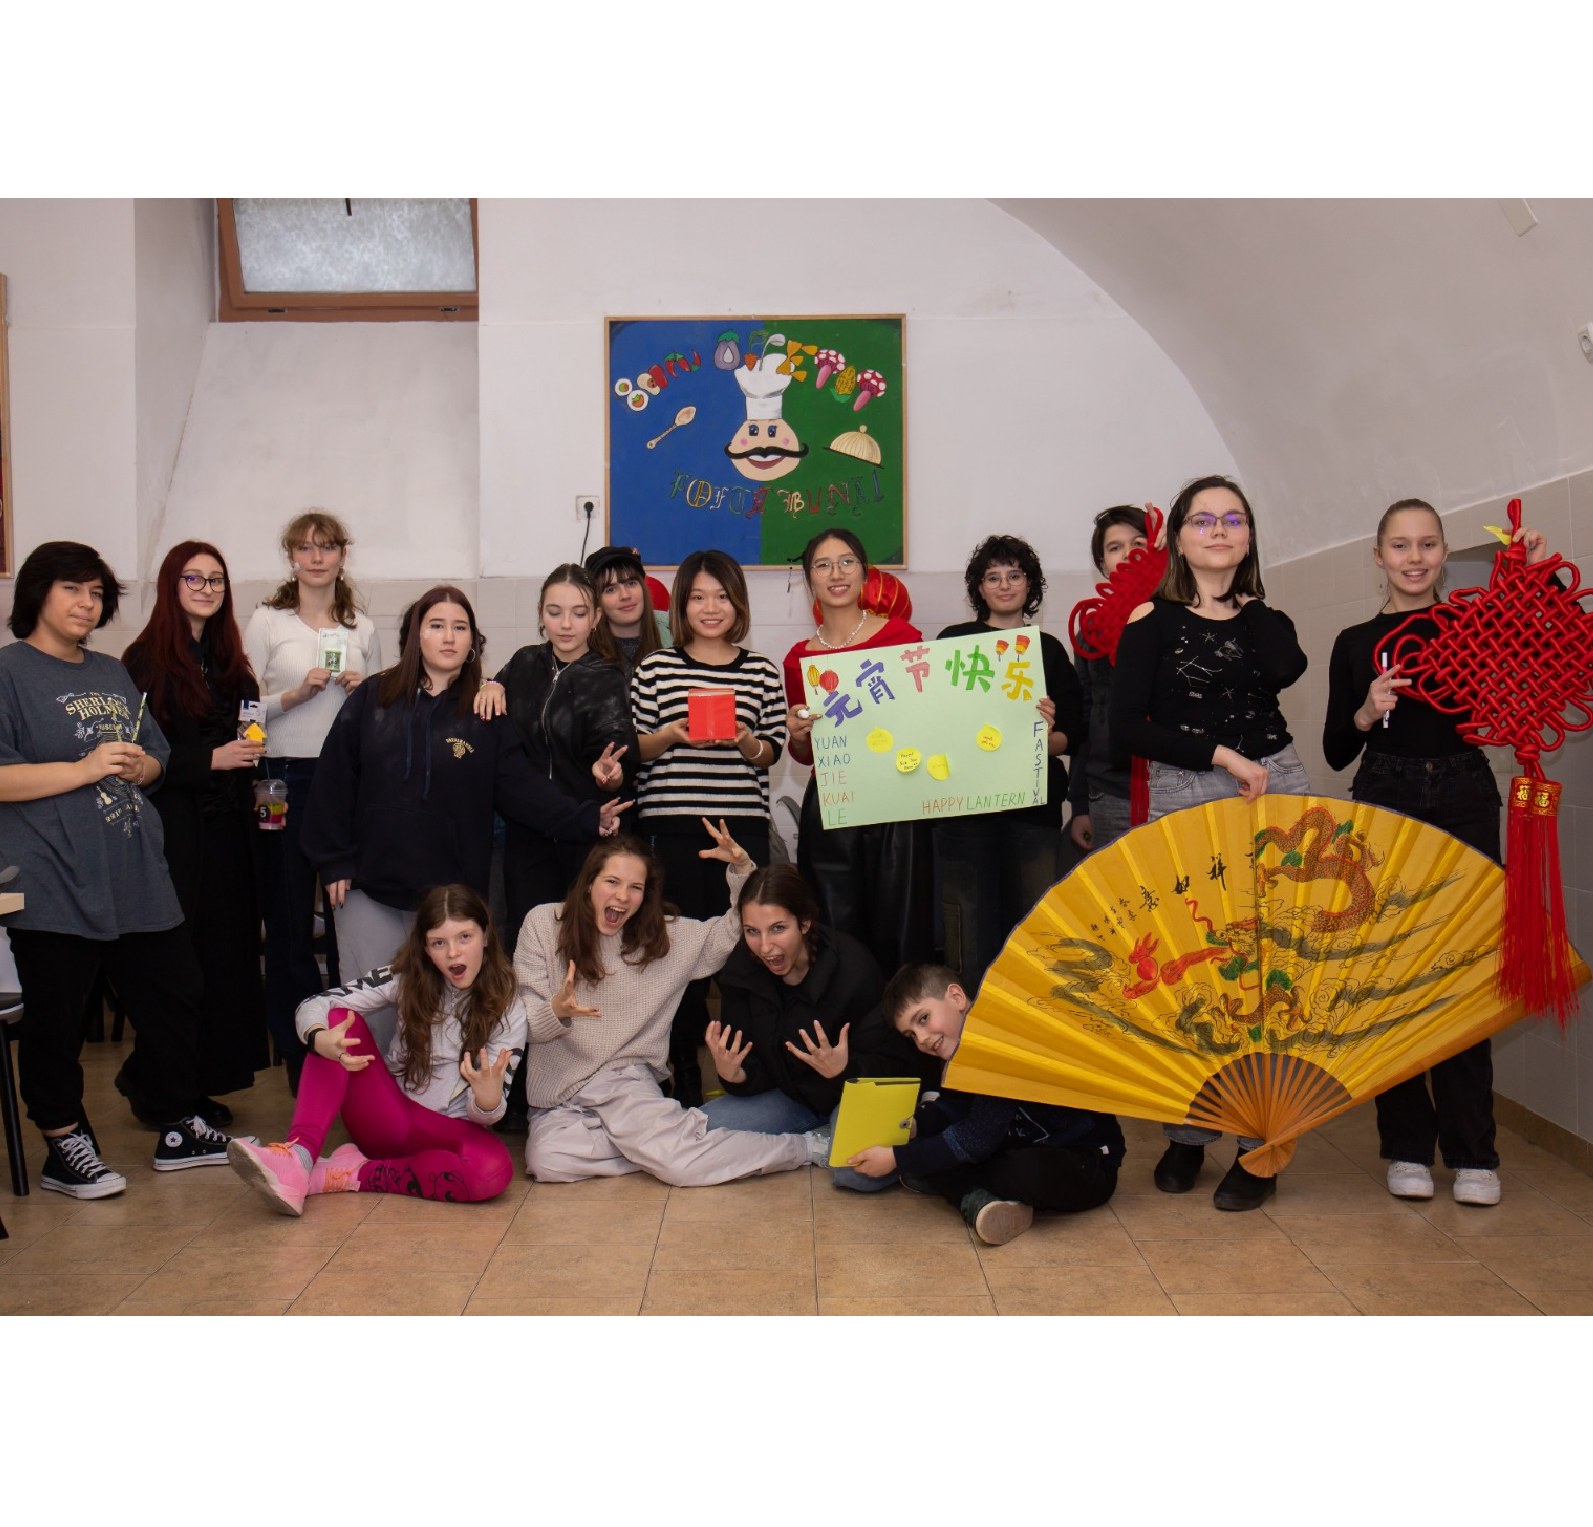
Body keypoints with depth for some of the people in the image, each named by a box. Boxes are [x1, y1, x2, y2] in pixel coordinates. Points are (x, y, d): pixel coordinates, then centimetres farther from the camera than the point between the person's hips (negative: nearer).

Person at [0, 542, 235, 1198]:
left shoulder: (113, 673, 19)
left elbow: (157, 760, 24)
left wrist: (137, 766, 1)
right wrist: (86, 768, -18)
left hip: (136, 876, 7)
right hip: (53, 883, -7)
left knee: (174, 994, 11)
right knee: (55, 1018, 0)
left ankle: (178, 1129, 25)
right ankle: (64, 1147, 17)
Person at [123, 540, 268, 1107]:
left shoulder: (227, 659, 14)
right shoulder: (148, 660, -6)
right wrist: (209, 759, -17)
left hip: (227, 827, 7)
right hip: (176, 831, -7)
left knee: (227, 949, 8)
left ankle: (210, 1079, 18)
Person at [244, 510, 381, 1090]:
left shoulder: (362, 627, 13)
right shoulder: (267, 621, 4)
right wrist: (296, 694, -14)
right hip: (287, 778, -2)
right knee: (290, 911, 0)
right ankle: (296, 1048, 12)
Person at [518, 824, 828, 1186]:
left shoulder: (664, 935, 1)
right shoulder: (543, 923, -4)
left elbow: (738, 928, 3)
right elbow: (523, 1023, -6)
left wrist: (742, 868, -14)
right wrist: (556, 1010, -30)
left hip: (624, 1077, -1)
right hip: (556, 1085, 1)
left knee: (677, 1162, -26)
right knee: (546, 1160, -30)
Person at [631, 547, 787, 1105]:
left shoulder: (761, 670, 9)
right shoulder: (655, 667, 7)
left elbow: (772, 751, 10)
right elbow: (631, 747, 8)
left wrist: (745, 743, -11)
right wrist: (671, 735, -10)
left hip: (742, 824, 1)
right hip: (671, 826, -1)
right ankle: (683, 1067, 14)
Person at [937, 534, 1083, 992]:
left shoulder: (1049, 649, 14)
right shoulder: (954, 641, 10)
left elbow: (1071, 736, 10)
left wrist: (1048, 737, -11)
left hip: (1033, 804, 1)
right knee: (971, 930, -4)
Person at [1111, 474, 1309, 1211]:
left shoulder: (1269, 620, 13)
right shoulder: (1150, 622, 1)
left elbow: (1281, 673, -6)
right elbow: (1126, 730, -9)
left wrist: (1245, 607, 5)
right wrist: (1220, 754, -14)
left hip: (1275, 793, 2)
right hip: (1180, 803, -2)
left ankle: (1260, 1144, 12)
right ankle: (1186, 1134, 18)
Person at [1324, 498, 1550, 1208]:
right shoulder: (1355, 643, 9)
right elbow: (1335, 752, 7)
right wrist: (1365, 714, -12)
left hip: (1465, 802, 0)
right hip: (1385, 808, 0)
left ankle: (1472, 1153, 9)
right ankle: (1408, 1147, 11)